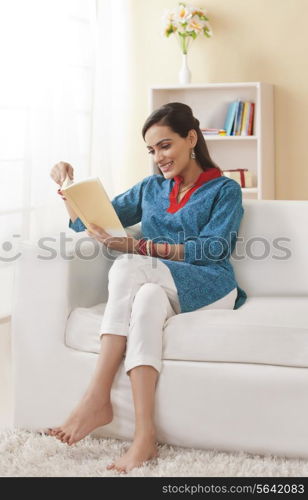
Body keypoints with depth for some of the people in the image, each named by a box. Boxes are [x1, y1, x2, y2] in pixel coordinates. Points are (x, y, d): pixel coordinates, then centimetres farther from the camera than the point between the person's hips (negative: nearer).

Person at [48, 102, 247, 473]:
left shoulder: (225, 190, 8)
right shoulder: (150, 189, 22)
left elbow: (214, 248, -9)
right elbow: (88, 223, 23)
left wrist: (137, 247, -19)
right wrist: (68, 189, 3)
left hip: (209, 289, -3)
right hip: (158, 287, 4)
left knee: (128, 267, -32)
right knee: (147, 299, -36)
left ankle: (97, 398, -35)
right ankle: (144, 435, -44)